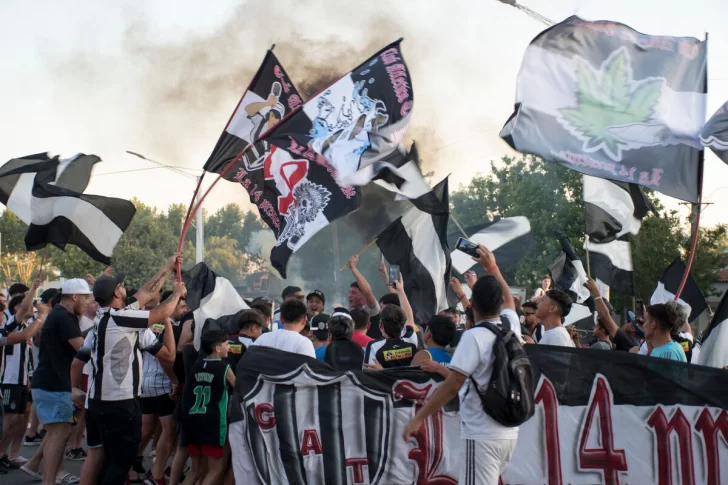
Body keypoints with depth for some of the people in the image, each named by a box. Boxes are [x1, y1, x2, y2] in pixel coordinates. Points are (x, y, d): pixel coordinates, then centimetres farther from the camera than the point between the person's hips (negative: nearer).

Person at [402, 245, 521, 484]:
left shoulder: (474, 337, -16)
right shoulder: (511, 325, 5)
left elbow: (452, 385, -21)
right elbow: (509, 299, 29)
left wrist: (418, 418, -16)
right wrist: (492, 268, 38)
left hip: (482, 436, -8)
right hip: (508, 432, 8)